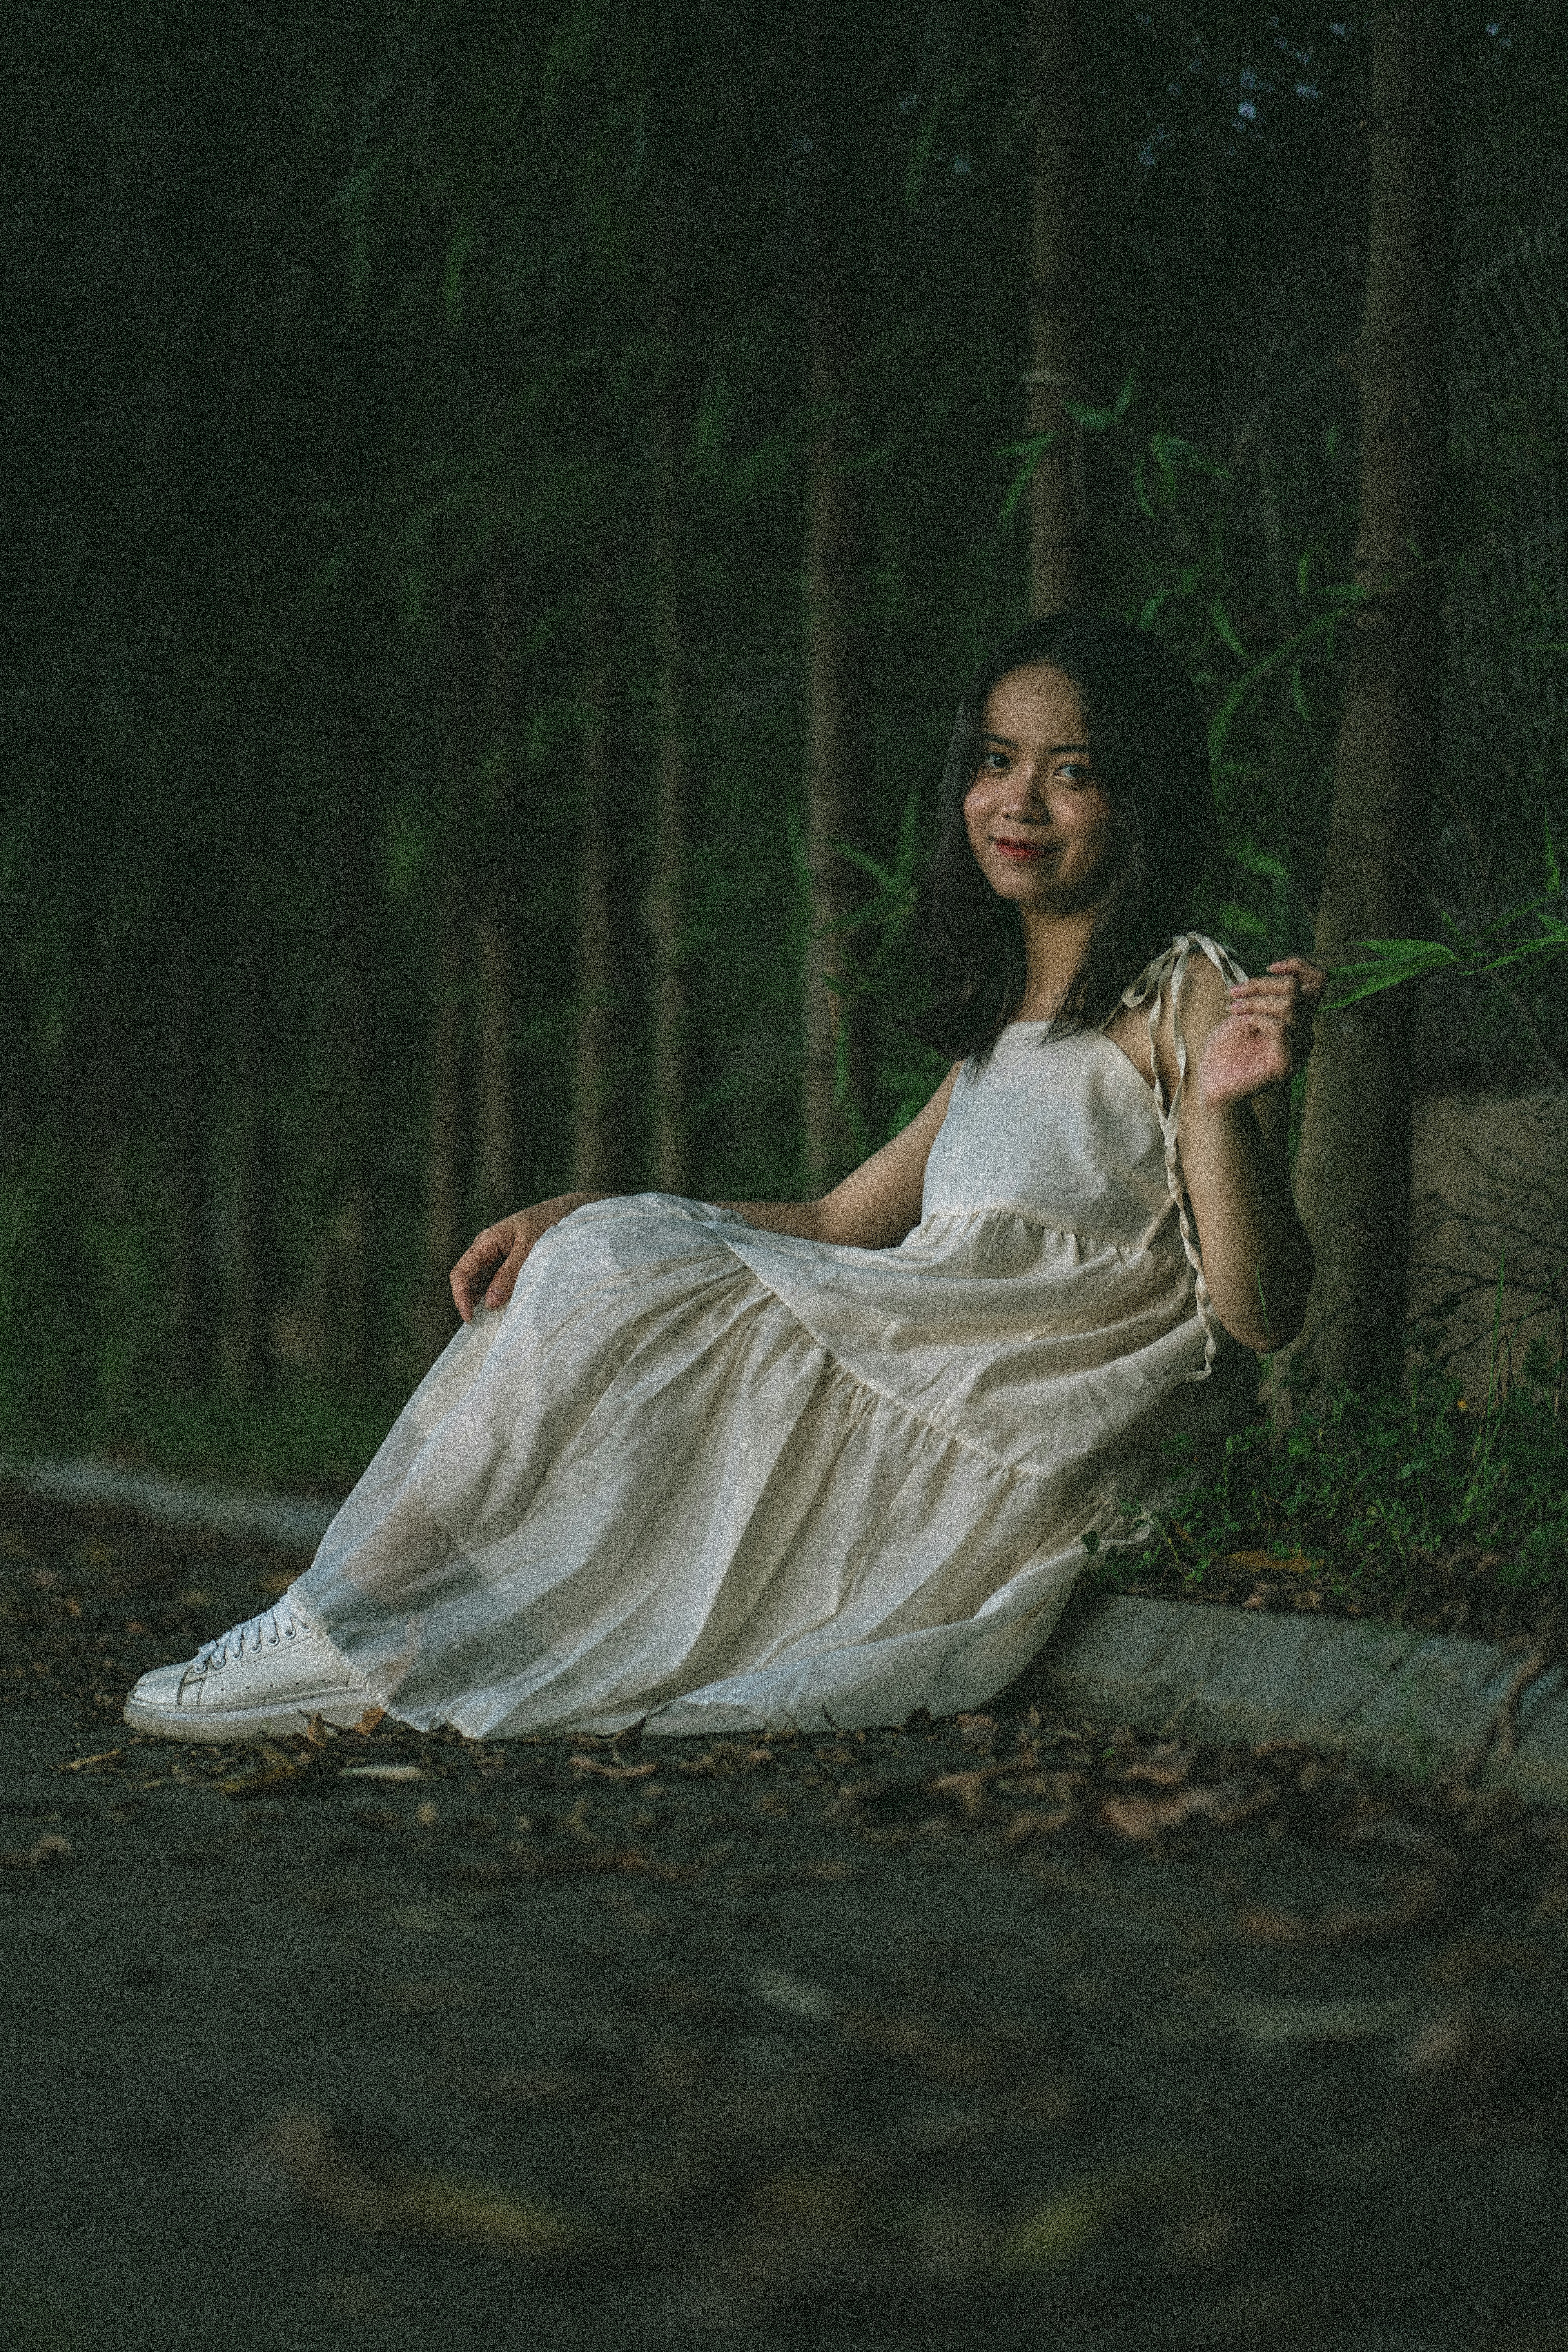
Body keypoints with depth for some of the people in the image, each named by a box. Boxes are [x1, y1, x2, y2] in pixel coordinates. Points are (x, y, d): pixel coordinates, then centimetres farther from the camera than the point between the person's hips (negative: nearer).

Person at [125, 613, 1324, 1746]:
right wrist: (578, 1218, 10)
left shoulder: (1186, 998, -6)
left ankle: (359, 1637, -4)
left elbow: (1262, 1312, -14)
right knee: (604, 1256, 5)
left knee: (619, 1278, -11)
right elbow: (842, 1225, 20)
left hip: (1034, 1447, -9)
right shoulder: (1002, 1026, 21)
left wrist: (1226, 1107, -32)